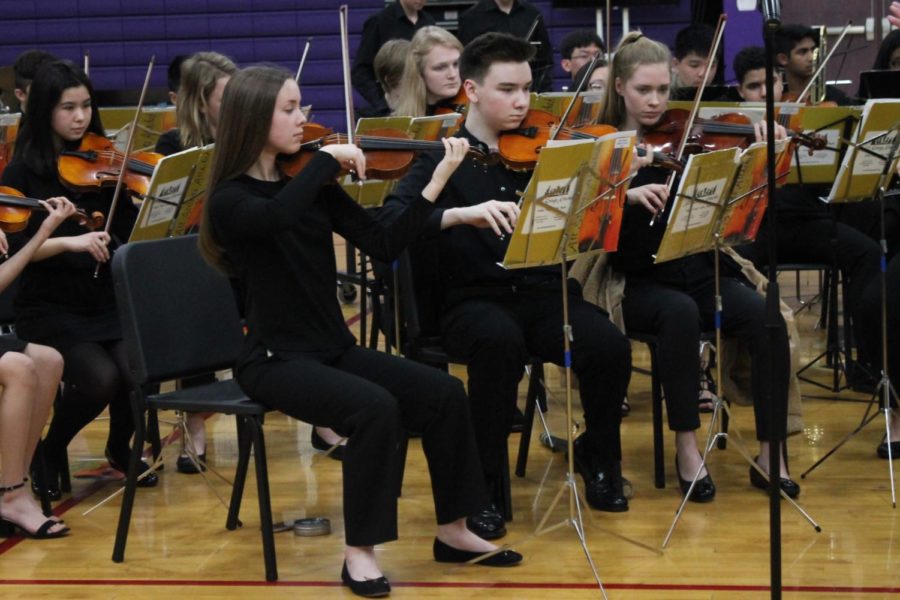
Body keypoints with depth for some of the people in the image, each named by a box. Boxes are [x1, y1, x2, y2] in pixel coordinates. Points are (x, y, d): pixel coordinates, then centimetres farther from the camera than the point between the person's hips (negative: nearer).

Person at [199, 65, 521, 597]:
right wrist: (327, 157, -26)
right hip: (276, 359, -6)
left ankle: (453, 531, 6)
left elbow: (383, 245, 2)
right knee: (375, 407, -30)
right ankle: (360, 552, -17)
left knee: (444, 393, -10)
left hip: (335, 349, 7)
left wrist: (437, 182, -6)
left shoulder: (312, 187, 7)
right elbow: (276, 219, -36)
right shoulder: (231, 200, -11)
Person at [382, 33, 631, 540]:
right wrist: (462, 213, -30)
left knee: (610, 346, -26)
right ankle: (484, 484, -18)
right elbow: (388, 222, -15)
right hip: (473, 301, -2)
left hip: (544, 293, 3)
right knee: (500, 340, -37)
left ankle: (599, 458, 4)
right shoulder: (444, 161, 2)